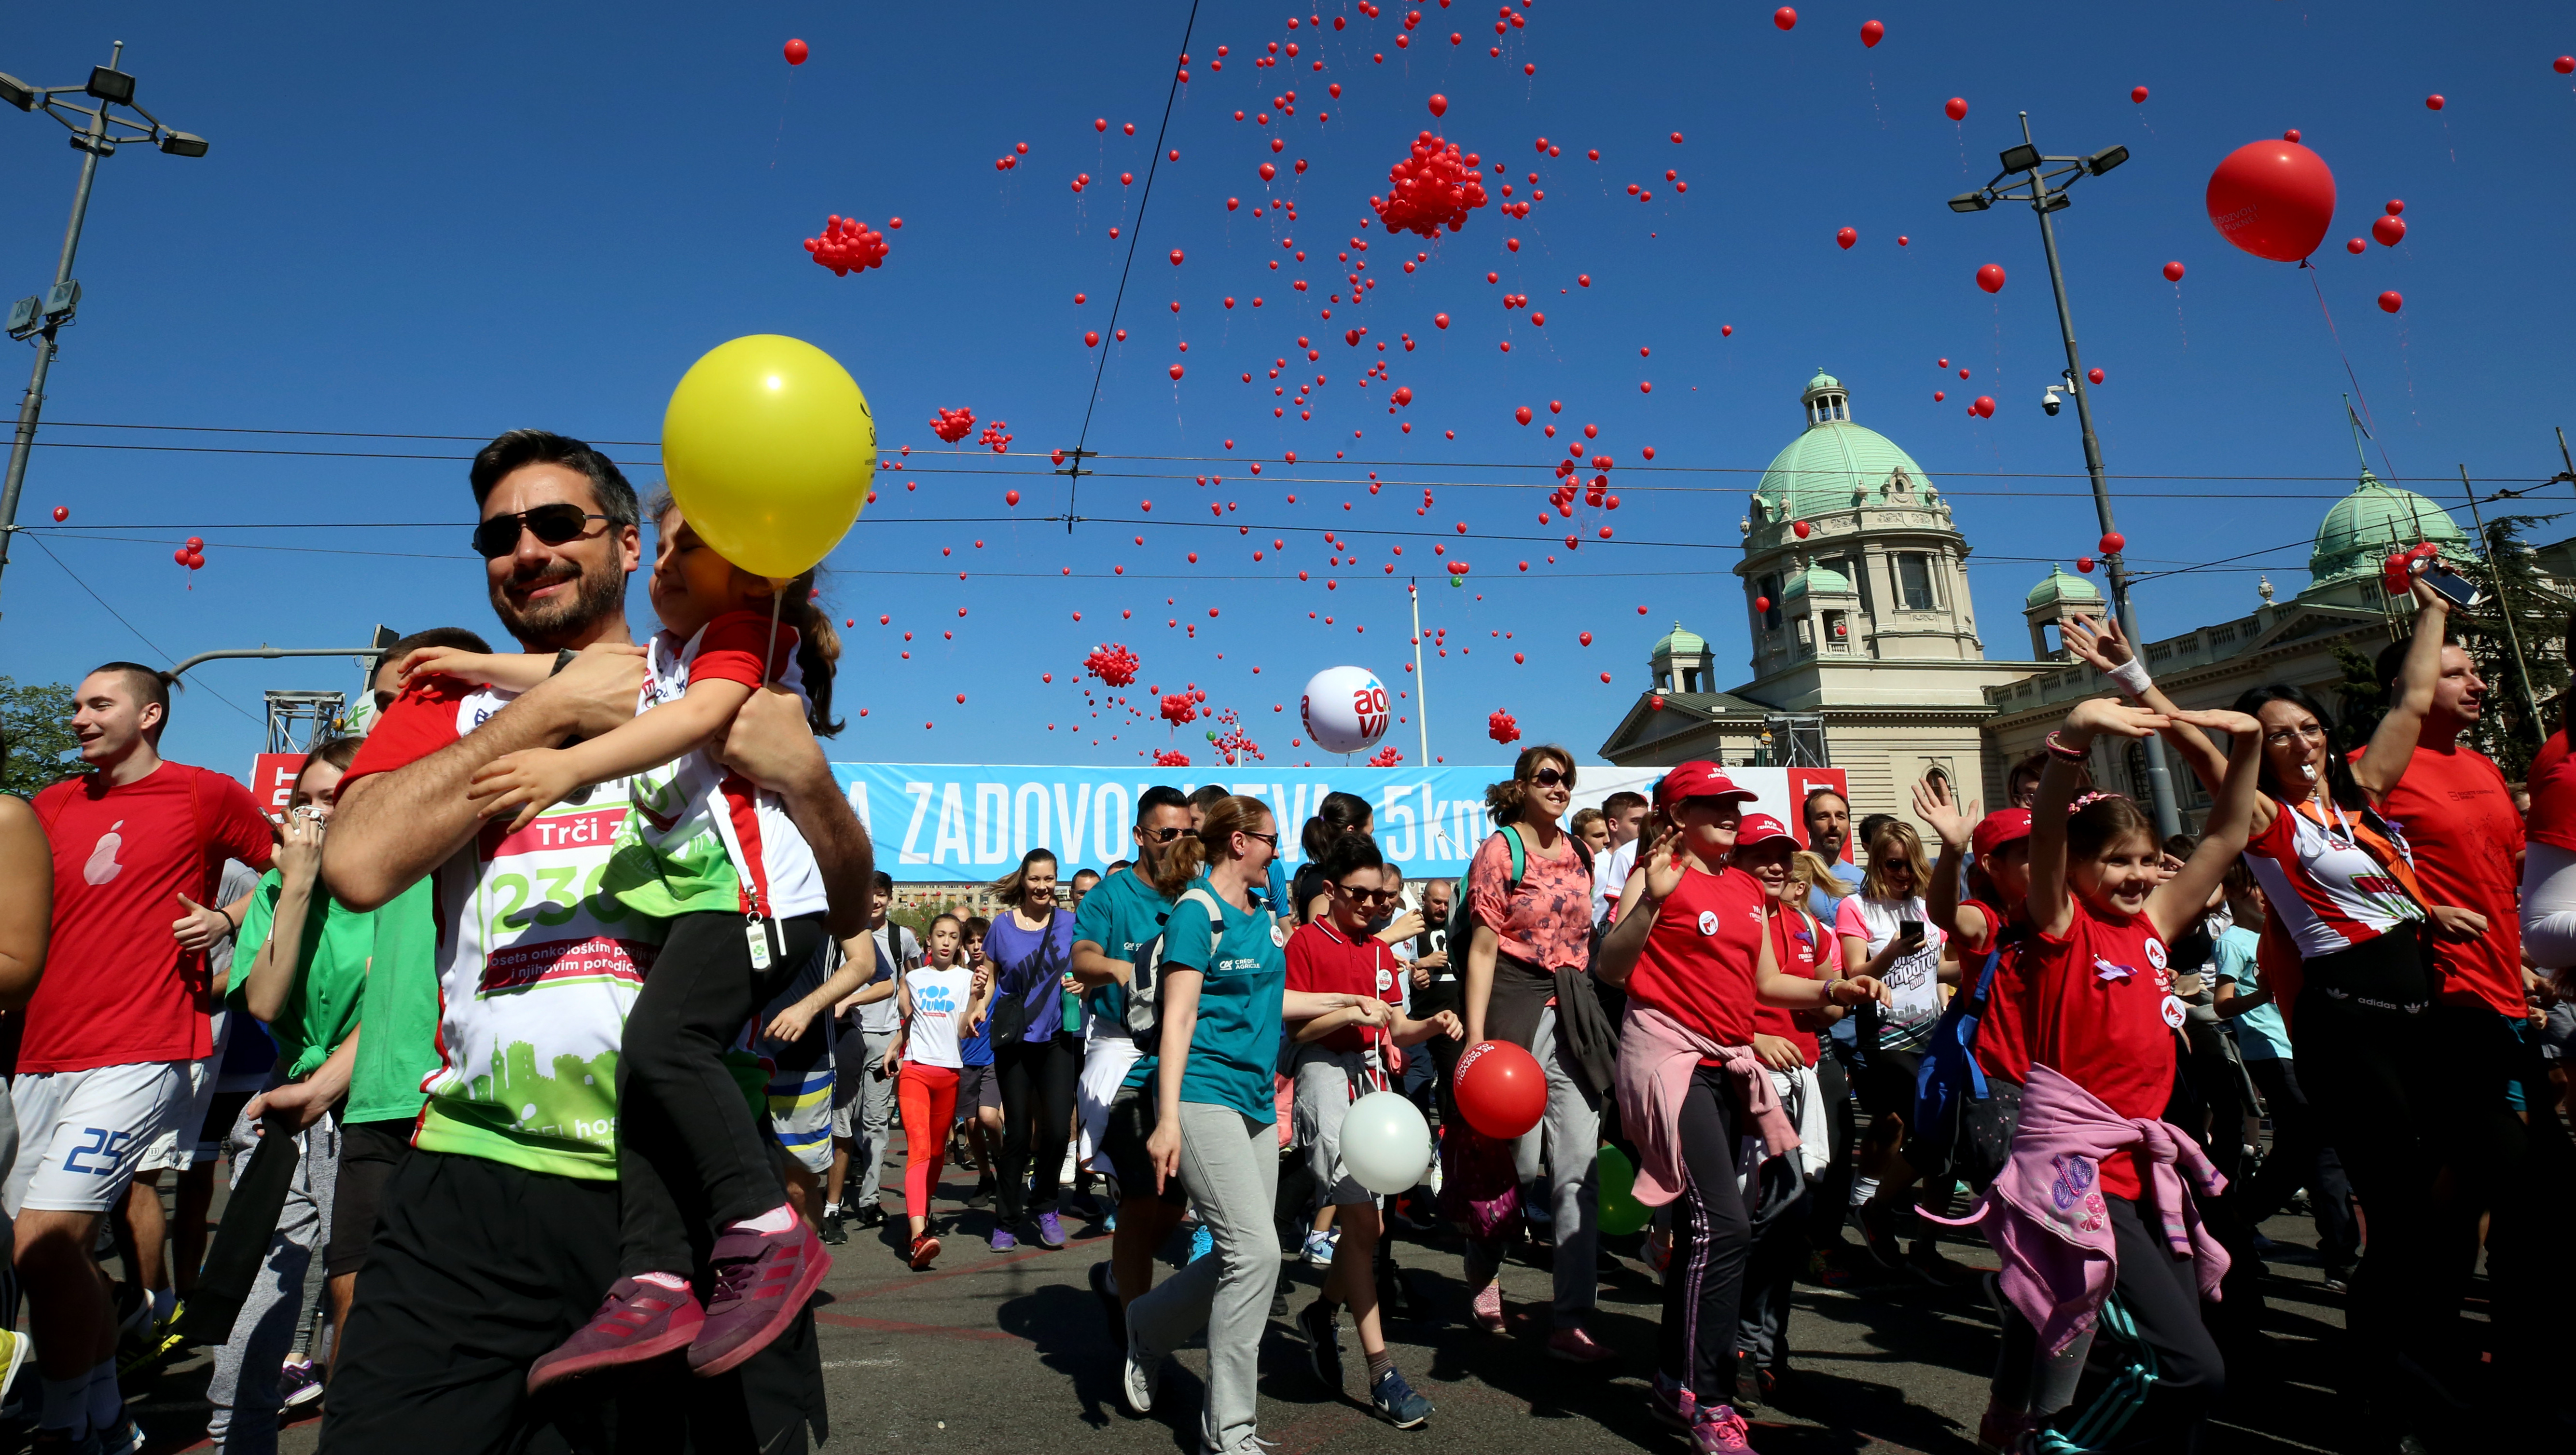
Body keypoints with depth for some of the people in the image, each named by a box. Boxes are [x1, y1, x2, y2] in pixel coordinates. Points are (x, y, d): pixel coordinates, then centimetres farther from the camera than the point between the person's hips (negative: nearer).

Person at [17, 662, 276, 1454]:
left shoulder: (206, 795, -1)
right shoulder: (51, 806, 14)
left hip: (136, 1054, -6)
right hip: (39, 1058, 6)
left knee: (44, 1241, -15)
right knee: (66, 1249, 12)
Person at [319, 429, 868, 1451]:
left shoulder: (719, 702, 10)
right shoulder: (449, 700, 13)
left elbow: (846, 913, 6)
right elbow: (358, 864, -8)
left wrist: (805, 775, -12)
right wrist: (553, 707, -6)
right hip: (483, 1177, 1)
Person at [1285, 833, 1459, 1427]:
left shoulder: (1379, 950, 15)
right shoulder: (1307, 942, -5)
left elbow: (1395, 1028, 13)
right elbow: (1296, 1027, -9)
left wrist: (1430, 1026, -6)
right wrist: (1350, 1012, -22)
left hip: (1371, 1077, 7)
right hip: (1327, 1074, -7)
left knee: (1365, 1224, 11)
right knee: (1363, 1223, -10)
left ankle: (1323, 1313, 37)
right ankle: (1381, 1372, -3)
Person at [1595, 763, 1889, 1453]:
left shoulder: (1750, 890, 14)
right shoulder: (1661, 873, -8)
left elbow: (1765, 983, 19)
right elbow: (1611, 968, -18)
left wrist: (1834, 989, 6)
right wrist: (1649, 901, -30)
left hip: (1727, 1063, 8)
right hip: (1670, 1054, -8)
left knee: (1700, 1228, 16)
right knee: (1723, 1224, -15)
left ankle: (1673, 1382, 32)